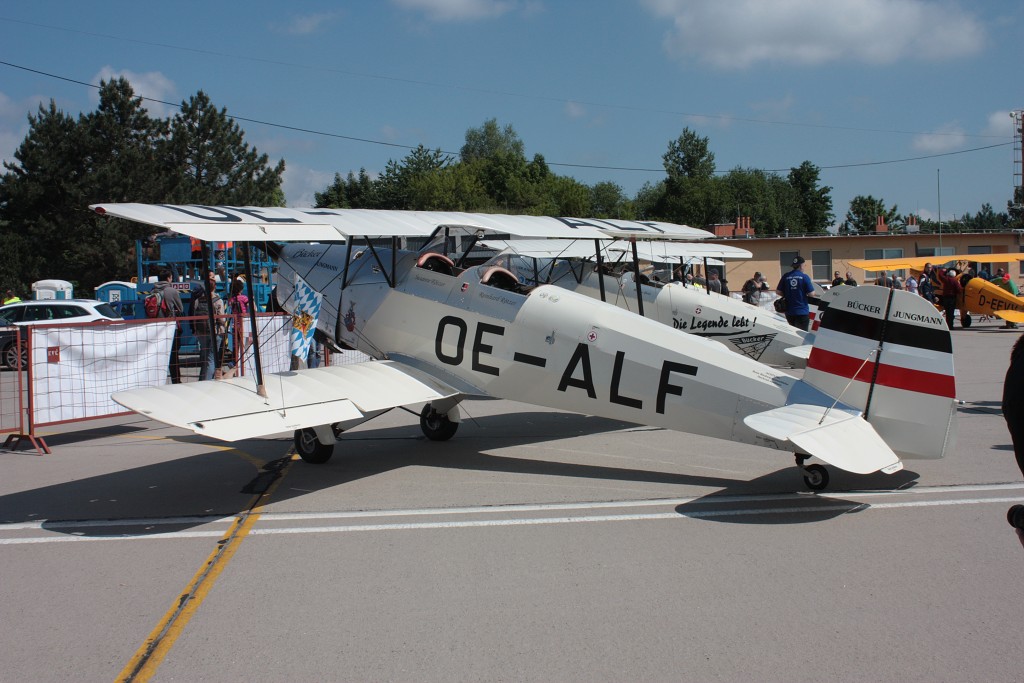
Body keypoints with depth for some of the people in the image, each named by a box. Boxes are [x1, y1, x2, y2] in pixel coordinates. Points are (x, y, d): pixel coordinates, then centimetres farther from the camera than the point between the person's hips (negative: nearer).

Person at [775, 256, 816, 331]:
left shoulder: (786, 276, 1)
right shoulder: (804, 277, -9)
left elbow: (778, 292, 2)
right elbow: (811, 293, -10)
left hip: (789, 311, 4)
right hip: (802, 311, -4)